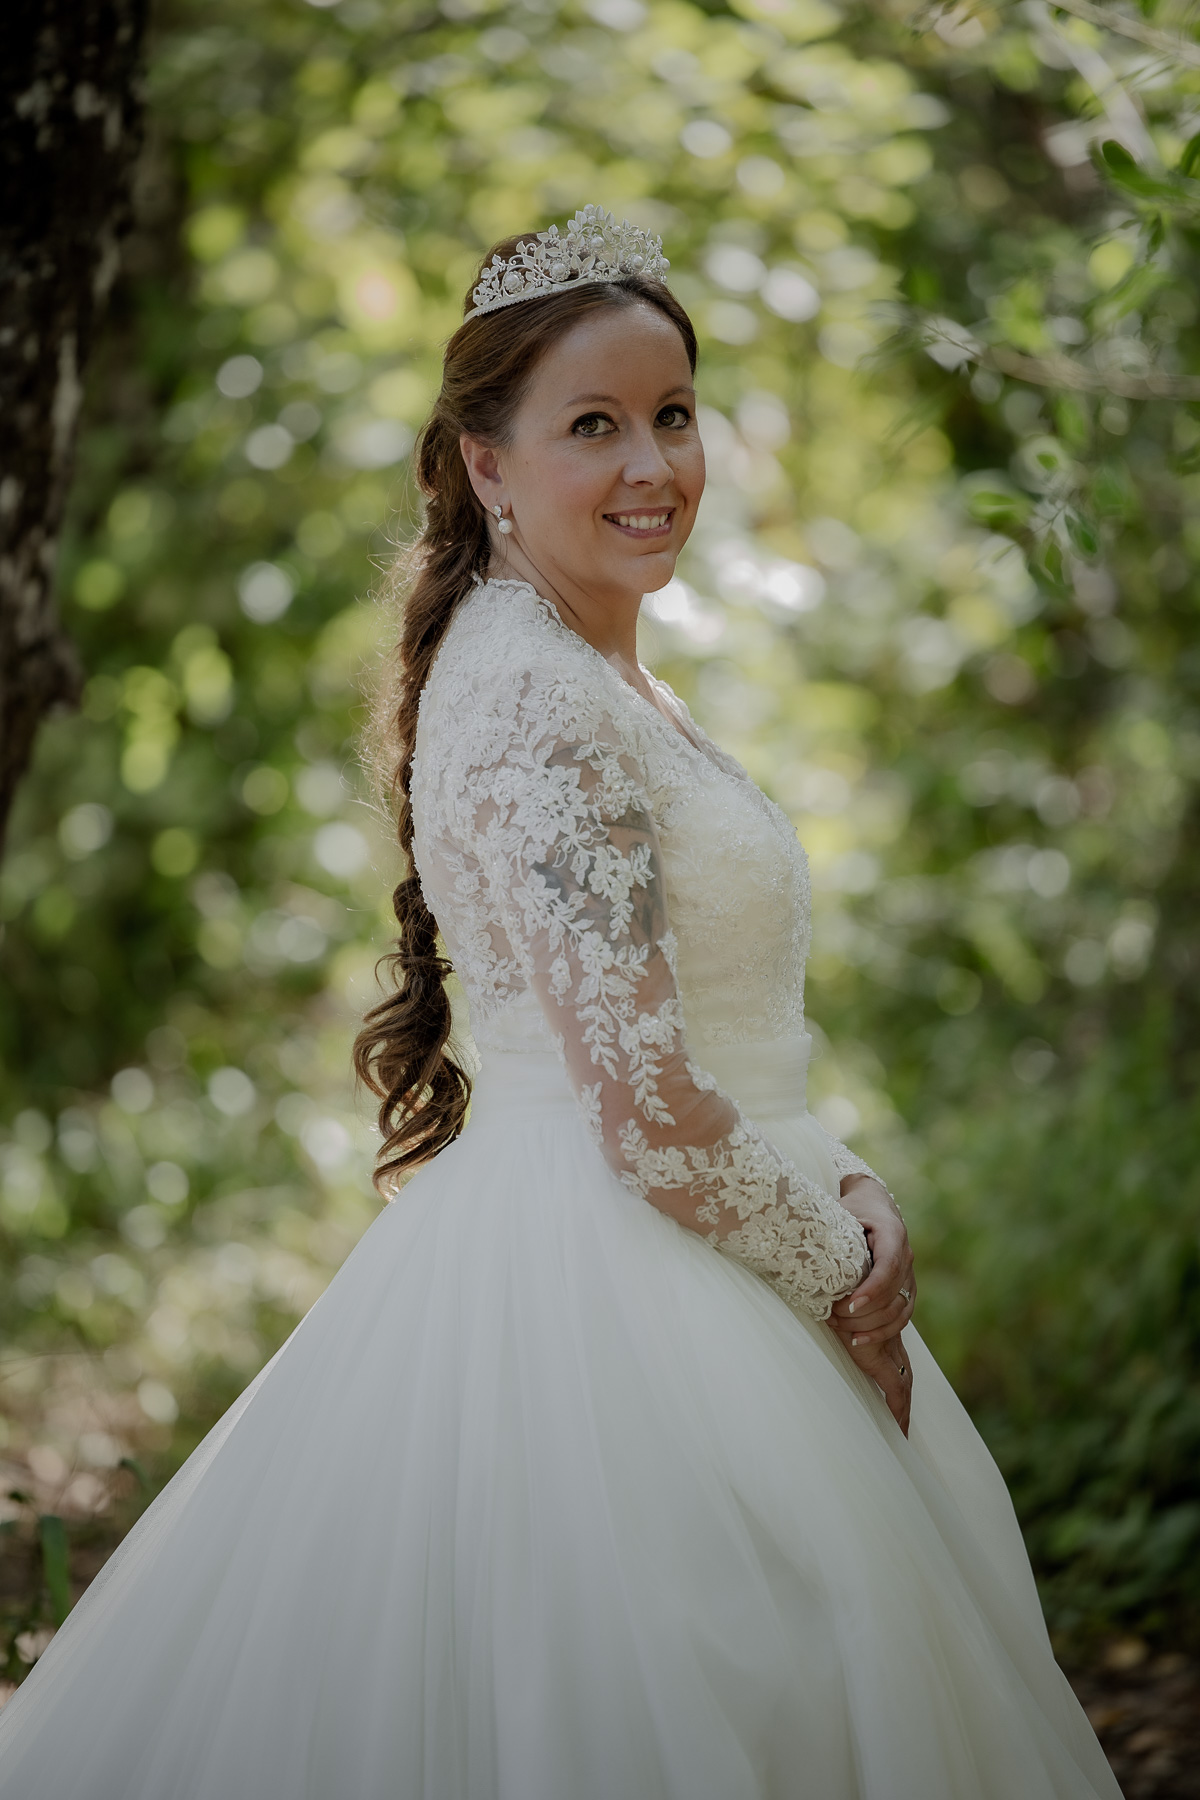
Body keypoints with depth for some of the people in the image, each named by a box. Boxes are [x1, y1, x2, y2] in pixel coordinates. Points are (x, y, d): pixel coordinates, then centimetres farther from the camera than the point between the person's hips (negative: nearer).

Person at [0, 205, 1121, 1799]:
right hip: (604, 1294, -10)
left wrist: (849, 1192, 1)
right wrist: (843, 1276, -10)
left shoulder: (606, 682, 12)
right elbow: (645, 1103, -23)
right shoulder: (535, 704, -19)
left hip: (668, 1266, 10)